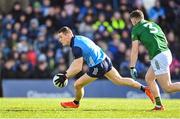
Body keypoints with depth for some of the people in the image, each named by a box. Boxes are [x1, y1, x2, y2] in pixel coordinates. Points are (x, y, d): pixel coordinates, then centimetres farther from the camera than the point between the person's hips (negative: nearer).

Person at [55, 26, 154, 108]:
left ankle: (75, 103, 32)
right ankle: (145, 89, 18)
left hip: (98, 67, -9)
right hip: (105, 60, 9)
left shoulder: (76, 47, -22)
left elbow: (78, 68, -24)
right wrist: (66, 73, 14)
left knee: (78, 84, 4)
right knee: (119, 80, 19)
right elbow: (76, 61, 17)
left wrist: (65, 76, -18)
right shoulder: (78, 38, 7)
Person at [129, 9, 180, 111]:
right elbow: (166, 41, 20)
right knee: (149, 78, 22)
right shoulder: (153, 24, 22)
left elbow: (135, 50, 1)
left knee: (168, 87, -9)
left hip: (158, 57, -8)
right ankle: (159, 105, 19)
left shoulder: (136, 29, 3)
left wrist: (132, 67, 6)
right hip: (167, 53, 8)